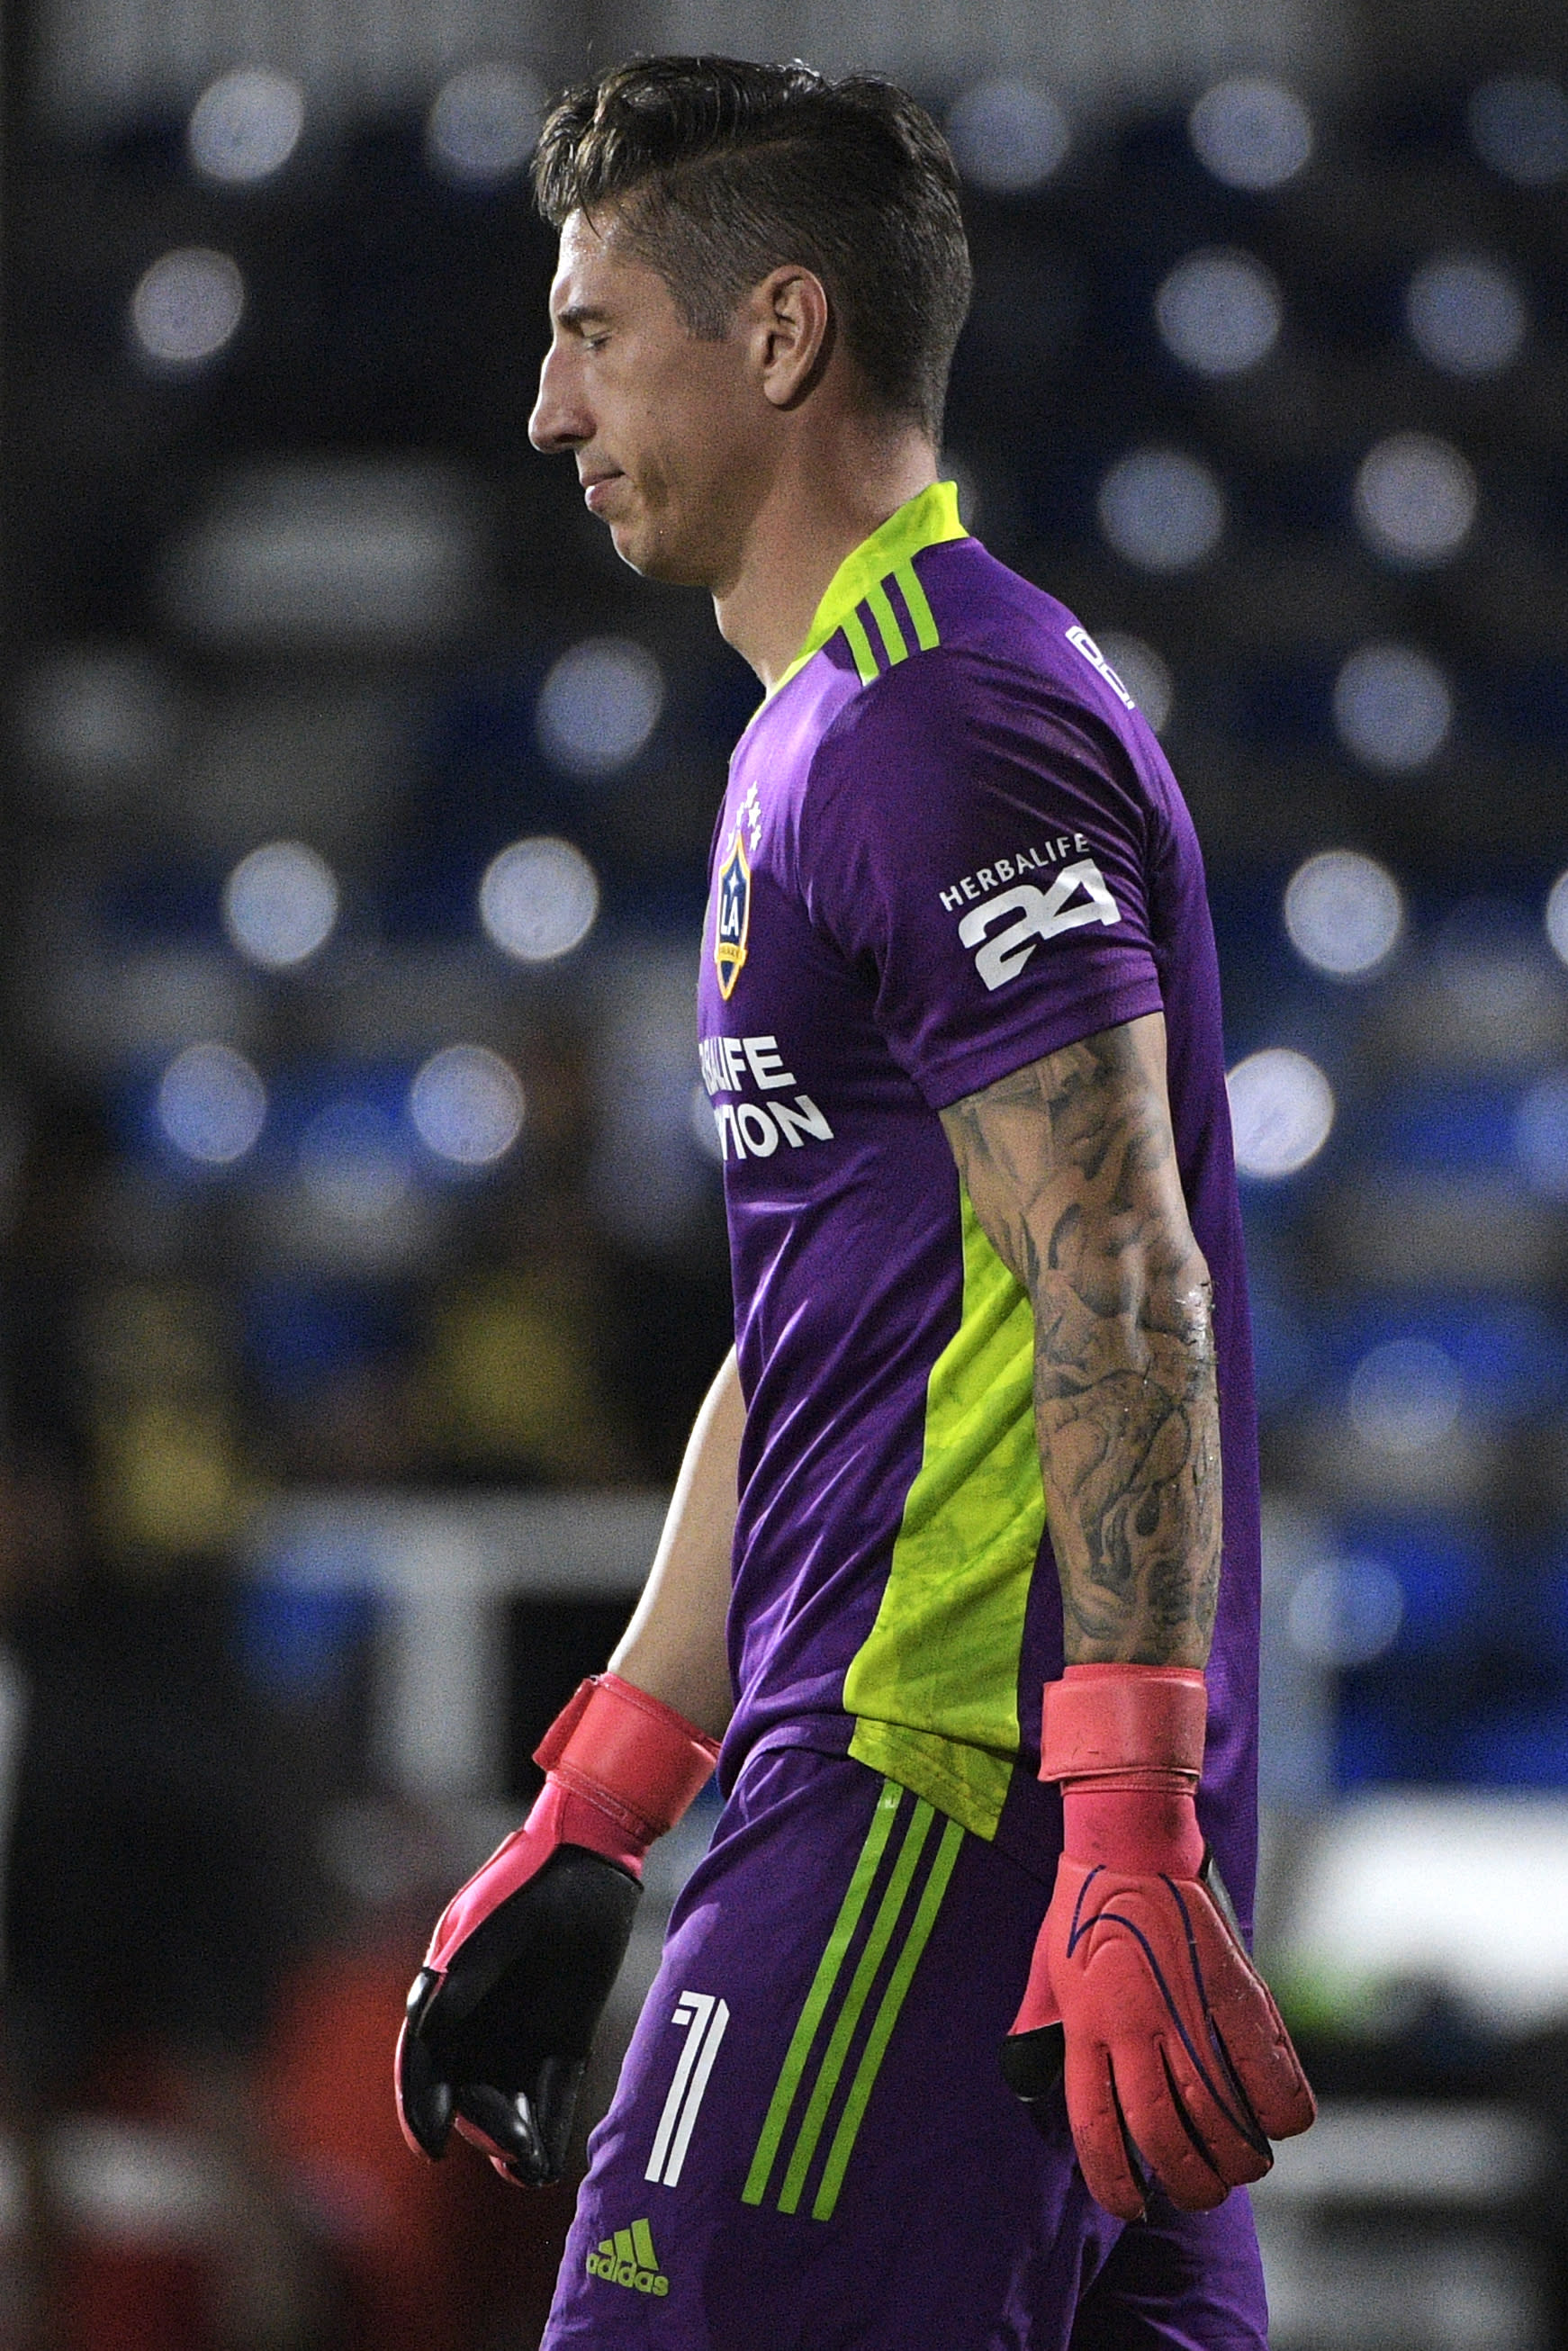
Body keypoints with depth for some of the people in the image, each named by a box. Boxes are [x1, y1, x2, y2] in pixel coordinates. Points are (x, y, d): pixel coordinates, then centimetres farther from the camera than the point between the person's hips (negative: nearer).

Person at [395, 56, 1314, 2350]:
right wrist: (586, 1829, 26)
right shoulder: (828, 734, 22)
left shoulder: (951, 735, -11)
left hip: (947, 1780, -10)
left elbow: (1124, 1292, -19)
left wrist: (1133, 1835, -26)